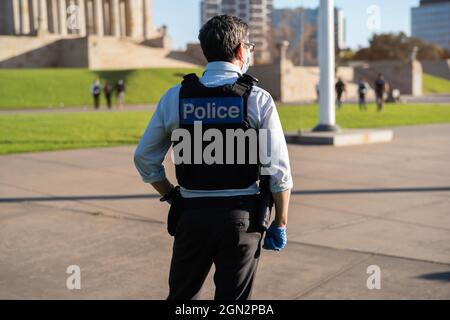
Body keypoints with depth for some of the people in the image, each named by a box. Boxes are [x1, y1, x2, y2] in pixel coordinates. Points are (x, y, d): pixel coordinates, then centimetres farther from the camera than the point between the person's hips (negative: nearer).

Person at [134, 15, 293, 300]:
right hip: (242, 217, -2)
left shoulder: (175, 97, 1)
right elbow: (279, 170, -7)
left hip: (191, 215, 2)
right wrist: (280, 223, 3)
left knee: (181, 295, 18)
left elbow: (144, 158, 6)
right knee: (233, 298, 10)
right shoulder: (258, 99, -7)